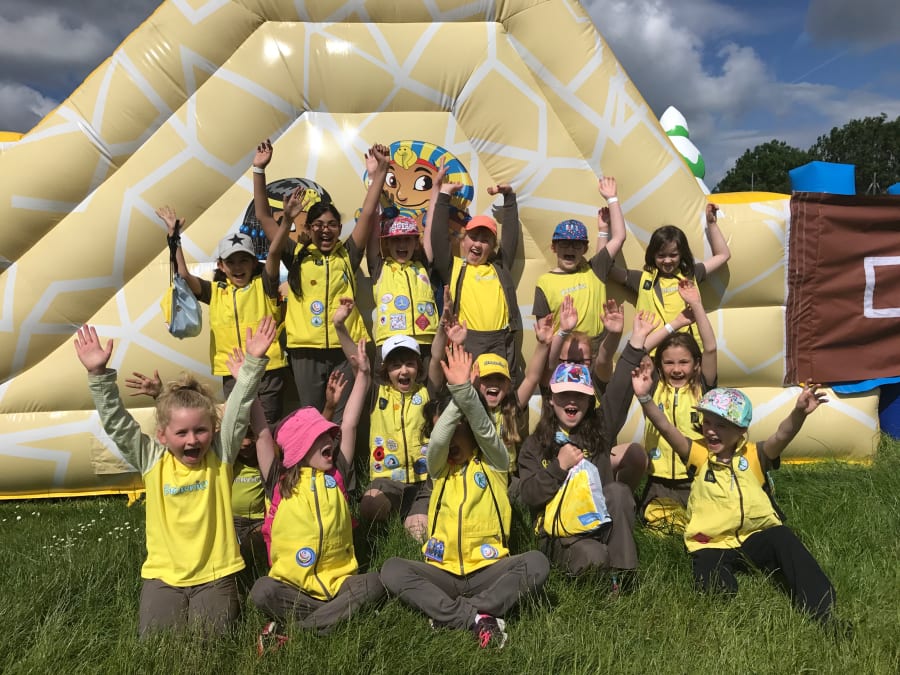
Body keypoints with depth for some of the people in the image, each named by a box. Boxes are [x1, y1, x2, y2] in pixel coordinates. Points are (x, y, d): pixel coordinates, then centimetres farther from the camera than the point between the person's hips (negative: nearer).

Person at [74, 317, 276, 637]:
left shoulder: (220, 455, -6)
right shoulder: (152, 460, -3)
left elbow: (238, 410, -14)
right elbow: (117, 423, -8)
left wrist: (253, 363, -25)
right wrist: (98, 375, -20)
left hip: (214, 574, -1)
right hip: (163, 574, 2)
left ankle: (225, 601, 22)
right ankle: (175, 606, 22)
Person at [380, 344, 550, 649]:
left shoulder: (494, 463, 3)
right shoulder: (439, 468, 6)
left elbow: (484, 429, -18)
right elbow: (436, 440, -17)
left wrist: (464, 389, -34)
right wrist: (456, 392, -29)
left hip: (488, 570, -1)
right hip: (443, 572, 2)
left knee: (536, 563, -28)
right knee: (392, 570, -24)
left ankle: (448, 614, -26)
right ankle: (480, 618, -29)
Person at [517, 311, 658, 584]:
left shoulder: (600, 429, 6)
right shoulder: (535, 444, 3)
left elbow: (619, 389, -6)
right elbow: (528, 495, -6)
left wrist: (637, 340, -15)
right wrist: (559, 466, -18)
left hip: (602, 523, 4)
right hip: (561, 534, -4)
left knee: (618, 490, -28)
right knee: (594, 557, -35)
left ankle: (622, 572, -20)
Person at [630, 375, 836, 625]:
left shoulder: (753, 456, -1)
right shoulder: (698, 454, -2)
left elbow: (782, 436, -20)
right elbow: (665, 428, -16)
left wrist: (799, 413, -41)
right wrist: (645, 398, -32)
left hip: (756, 538, 1)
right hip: (711, 546, -1)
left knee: (783, 539, -29)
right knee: (717, 588, -28)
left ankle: (821, 613, -23)